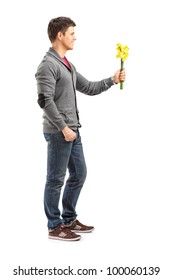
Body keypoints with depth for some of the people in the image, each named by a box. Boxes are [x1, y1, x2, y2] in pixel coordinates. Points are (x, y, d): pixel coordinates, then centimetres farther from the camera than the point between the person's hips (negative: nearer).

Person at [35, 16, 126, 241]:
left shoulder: (67, 65, 17)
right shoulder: (48, 65, -13)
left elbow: (88, 88, 22)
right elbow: (45, 101, -20)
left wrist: (112, 80, 10)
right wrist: (63, 127, -20)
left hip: (72, 130, 10)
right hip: (58, 132, -10)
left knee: (79, 174, 15)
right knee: (56, 179, 0)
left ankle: (69, 220, 28)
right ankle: (54, 227, 11)